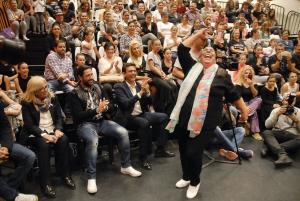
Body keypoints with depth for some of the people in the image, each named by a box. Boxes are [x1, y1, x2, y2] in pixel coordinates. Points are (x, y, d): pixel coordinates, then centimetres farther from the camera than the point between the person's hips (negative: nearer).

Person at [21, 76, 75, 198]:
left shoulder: (52, 98, 8)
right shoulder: (27, 103, -4)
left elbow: (59, 117, 4)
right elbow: (29, 125, -10)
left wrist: (58, 130, -16)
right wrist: (44, 134, -24)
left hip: (53, 130, 3)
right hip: (36, 133, -3)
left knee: (63, 140, -29)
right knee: (44, 144, -35)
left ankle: (65, 174, -15)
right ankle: (45, 183, -26)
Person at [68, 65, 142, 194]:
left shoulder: (98, 88, 11)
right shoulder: (75, 94, -5)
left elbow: (109, 105, 11)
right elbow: (78, 116, -15)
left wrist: (105, 107, -14)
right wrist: (97, 110, -23)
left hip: (101, 121, 5)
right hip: (85, 124, -5)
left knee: (123, 132, -16)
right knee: (93, 141, -37)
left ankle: (125, 166, 1)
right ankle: (91, 178, -22)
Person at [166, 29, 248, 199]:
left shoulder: (222, 74, 2)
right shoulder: (193, 67, 9)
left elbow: (234, 95, 9)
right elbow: (182, 49, 6)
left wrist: (244, 112, 15)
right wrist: (198, 35, 5)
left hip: (205, 123, -4)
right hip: (184, 119, 4)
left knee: (193, 153, -3)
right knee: (183, 151, 16)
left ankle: (195, 182, 26)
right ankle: (186, 177, 43)